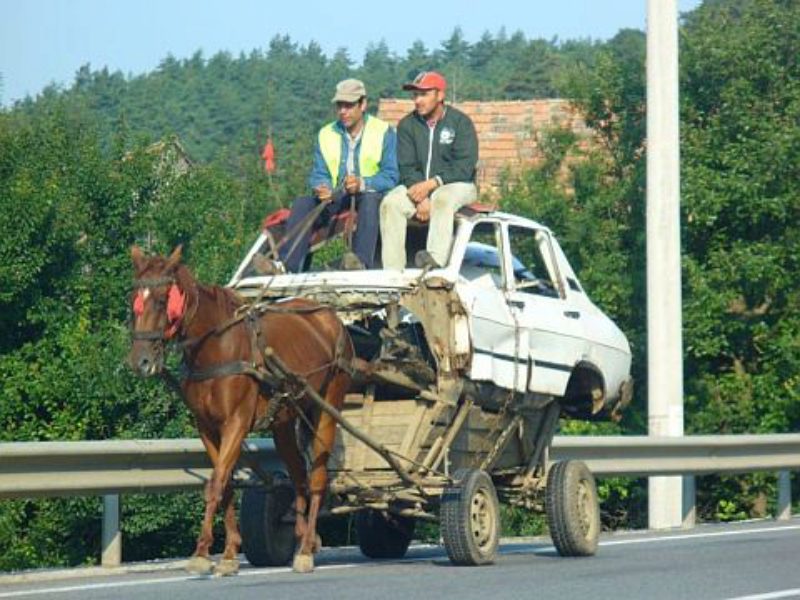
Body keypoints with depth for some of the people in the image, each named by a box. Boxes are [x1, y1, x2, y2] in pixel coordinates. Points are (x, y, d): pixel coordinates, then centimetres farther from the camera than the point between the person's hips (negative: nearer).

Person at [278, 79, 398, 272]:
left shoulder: (383, 132, -1)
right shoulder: (326, 134, 12)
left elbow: (390, 176, -9)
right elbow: (318, 174, 7)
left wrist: (362, 183, -27)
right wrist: (322, 188, -18)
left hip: (370, 193, -4)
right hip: (336, 198, 4)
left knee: (369, 200, -38)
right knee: (302, 204, -21)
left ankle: (362, 261, -54)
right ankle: (286, 264, -35)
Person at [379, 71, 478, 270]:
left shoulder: (461, 122, -3)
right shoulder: (407, 125, 7)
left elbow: (464, 167, -12)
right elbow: (407, 167, -1)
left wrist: (431, 184, -22)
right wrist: (420, 199, -18)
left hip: (456, 185, -3)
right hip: (417, 185, 3)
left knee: (442, 199, -38)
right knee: (390, 203, -25)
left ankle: (436, 259, -53)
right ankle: (393, 273, -30)